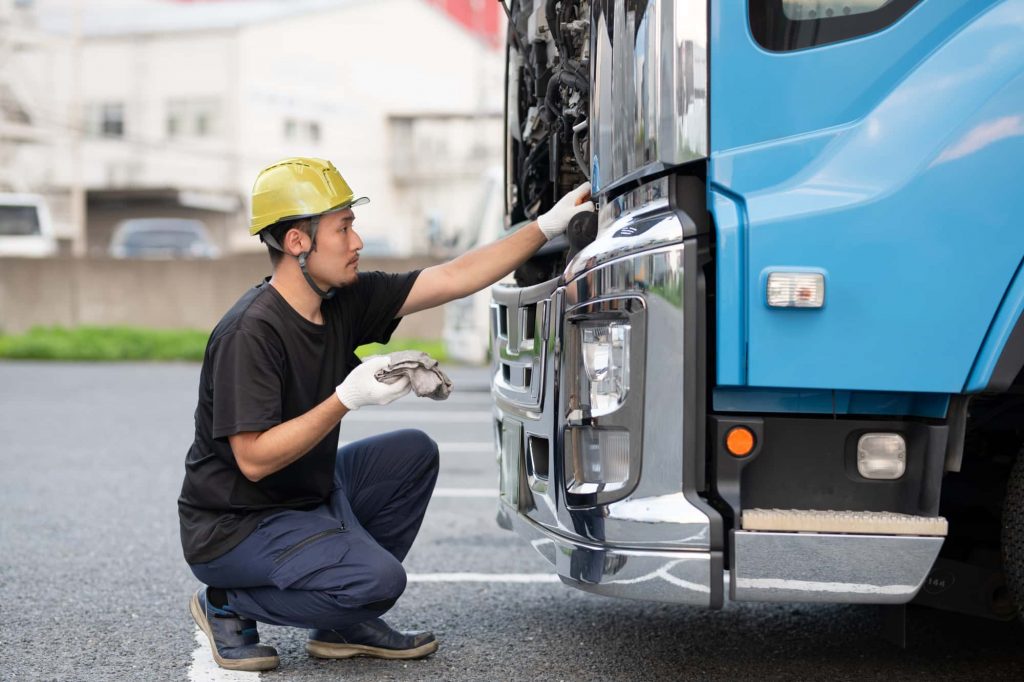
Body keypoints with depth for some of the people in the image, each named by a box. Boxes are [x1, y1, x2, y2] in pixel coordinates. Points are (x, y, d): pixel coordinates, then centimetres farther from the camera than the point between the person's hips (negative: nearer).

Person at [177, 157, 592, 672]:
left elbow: (454, 278, 2)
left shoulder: (346, 302, -1)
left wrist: (547, 225, -1)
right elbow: (254, 460, -27)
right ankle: (227, 606, 0)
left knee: (413, 454, 8)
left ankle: (344, 624, 11)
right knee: (378, 578, -24)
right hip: (232, 530, -9)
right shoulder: (250, 333, -25)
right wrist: (348, 398, -32)